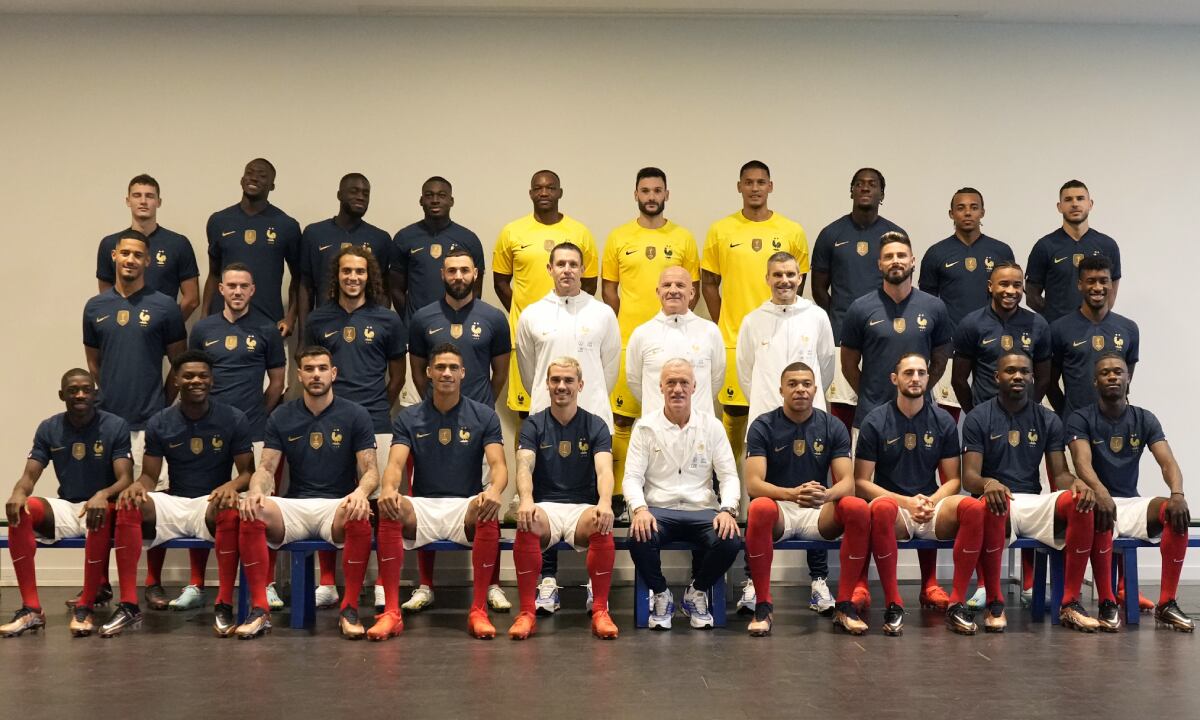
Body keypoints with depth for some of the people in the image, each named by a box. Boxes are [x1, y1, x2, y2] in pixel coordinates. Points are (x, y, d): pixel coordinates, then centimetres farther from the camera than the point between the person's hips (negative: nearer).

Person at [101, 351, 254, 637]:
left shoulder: (233, 419, 0)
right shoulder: (159, 423, 5)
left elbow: (247, 472, 0)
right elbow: (149, 476, 8)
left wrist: (232, 485, -24)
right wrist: (138, 485, -18)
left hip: (213, 502, -2)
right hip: (173, 503, 2)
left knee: (230, 511, -39)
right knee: (128, 505, -28)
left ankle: (224, 607, -31)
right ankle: (129, 605, -24)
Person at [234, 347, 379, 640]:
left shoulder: (356, 415, 4)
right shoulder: (281, 417, 10)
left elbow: (370, 470, -1)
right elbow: (266, 467, 6)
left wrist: (361, 492, -25)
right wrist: (256, 490, -19)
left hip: (337, 505, -2)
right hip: (293, 505, 2)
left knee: (360, 519, -38)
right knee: (250, 514, -30)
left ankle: (350, 609, -22)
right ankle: (259, 609, -20)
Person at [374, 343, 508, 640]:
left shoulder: (484, 416, 5)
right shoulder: (408, 418, 7)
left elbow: (498, 464, -6)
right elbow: (395, 463, -6)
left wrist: (494, 490, -32)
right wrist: (388, 488, -32)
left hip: (465, 506, -1)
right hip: (422, 506, 1)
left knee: (489, 514, -36)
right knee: (389, 510, -33)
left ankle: (479, 610, -27)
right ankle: (391, 611, -30)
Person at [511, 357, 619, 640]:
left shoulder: (595, 426, 7)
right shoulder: (533, 425, 7)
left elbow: (604, 470, -9)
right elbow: (524, 466, -9)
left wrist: (605, 503, -32)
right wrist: (526, 500, -32)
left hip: (583, 508, 0)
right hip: (545, 506, 0)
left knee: (602, 525, -35)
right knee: (526, 523, -35)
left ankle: (600, 611, -23)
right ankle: (527, 612, -27)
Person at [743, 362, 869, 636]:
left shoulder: (833, 427, 4)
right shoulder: (763, 426, -3)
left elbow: (847, 482, -4)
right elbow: (753, 483, -13)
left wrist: (826, 495, -30)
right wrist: (793, 494, -33)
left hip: (819, 511, 2)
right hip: (778, 509, -2)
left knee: (858, 508, -29)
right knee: (760, 508, -38)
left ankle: (845, 604, -17)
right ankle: (763, 605, -24)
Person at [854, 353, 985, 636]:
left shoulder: (943, 421, 8)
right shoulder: (875, 421, 1)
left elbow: (952, 480, 10)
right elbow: (861, 481, 0)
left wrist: (931, 501, -11)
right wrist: (907, 502, -12)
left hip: (932, 510, 2)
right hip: (894, 510, -2)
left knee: (973, 507, -30)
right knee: (882, 507, -39)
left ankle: (957, 603, -21)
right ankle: (893, 604, -28)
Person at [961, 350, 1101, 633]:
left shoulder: (1048, 420, 11)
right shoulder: (978, 418, 1)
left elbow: (1060, 474, 7)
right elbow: (969, 477, -7)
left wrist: (1076, 482, -19)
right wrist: (988, 483, -32)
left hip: (1034, 502, 3)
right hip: (996, 501, -3)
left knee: (1081, 504, -28)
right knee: (991, 505, -40)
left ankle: (1070, 604, -19)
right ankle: (994, 603, -26)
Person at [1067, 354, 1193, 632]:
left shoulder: (1145, 420, 6)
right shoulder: (1081, 419, -4)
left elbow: (1167, 462, -8)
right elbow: (1082, 463, -20)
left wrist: (1177, 493, -31)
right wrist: (1100, 493, -42)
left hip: (1131, 503, 3)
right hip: (1099, 500, -3)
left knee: (1177, 511, -27)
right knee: (1100, 514, -40)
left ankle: (1166, 603, -20)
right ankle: (1107, 603, -29)